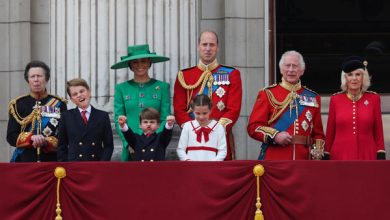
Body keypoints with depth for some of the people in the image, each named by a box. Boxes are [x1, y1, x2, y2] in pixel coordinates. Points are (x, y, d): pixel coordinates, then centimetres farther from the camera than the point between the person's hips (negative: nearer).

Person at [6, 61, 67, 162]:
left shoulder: (59, 104, 6)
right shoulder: (18, 104, 9)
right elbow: (11, 137, 3)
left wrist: (45, 142, -17)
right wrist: (31, 137, -15)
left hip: (52, 161, 0)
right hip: (24, 161, 0)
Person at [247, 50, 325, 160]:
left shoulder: (313, 98, 15)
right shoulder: (268, 94, 6)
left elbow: (318, 132, 18)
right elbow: (253, 127, 1)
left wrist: (317, 150, -1)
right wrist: (275, 136, -14)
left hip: (303, 162, 3)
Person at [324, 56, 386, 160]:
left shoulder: (373, 98, 4)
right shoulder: (335, 99, 4)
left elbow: (378, 132, 6)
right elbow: (330, 132, 8)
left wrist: (381, 157, 0)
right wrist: (326, 157, 5)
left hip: (367, 157, 0)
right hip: (341, 156, 0)